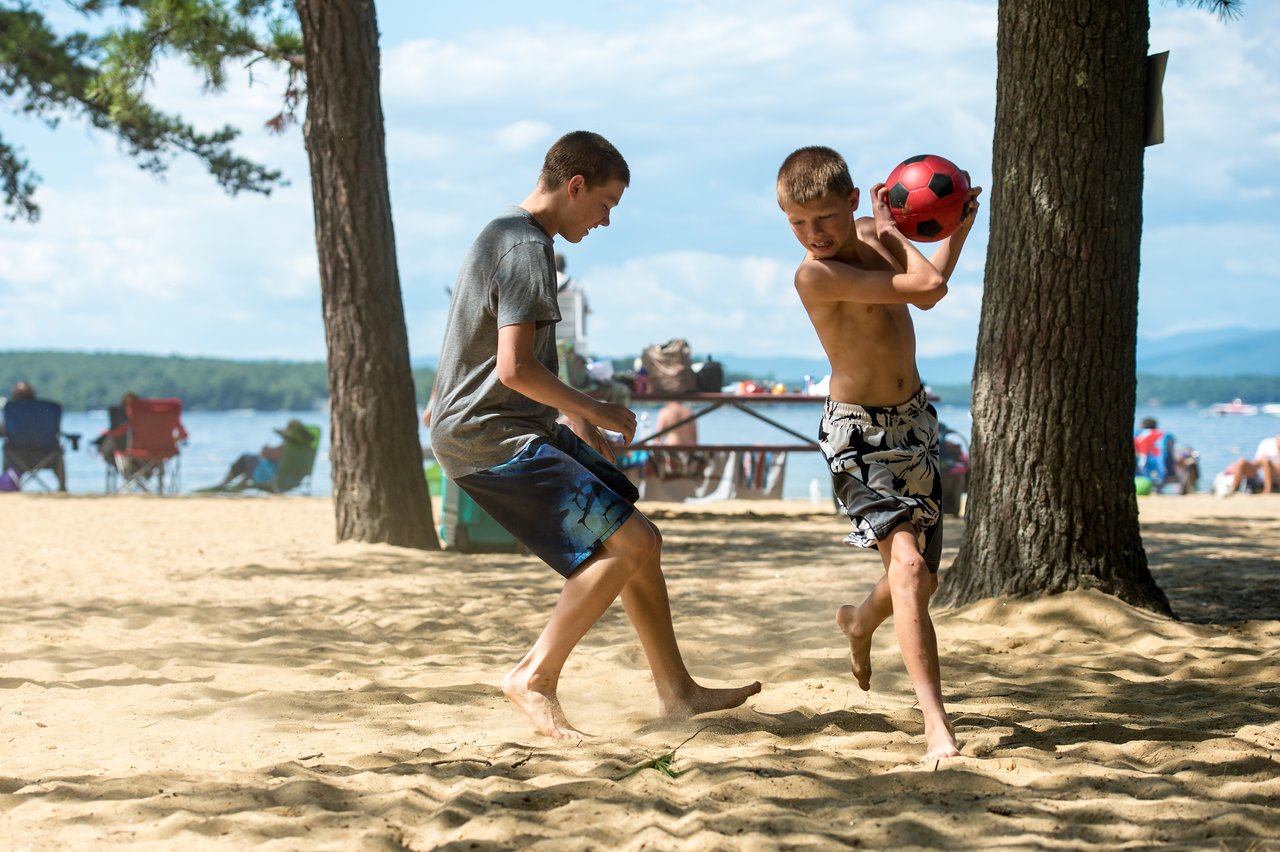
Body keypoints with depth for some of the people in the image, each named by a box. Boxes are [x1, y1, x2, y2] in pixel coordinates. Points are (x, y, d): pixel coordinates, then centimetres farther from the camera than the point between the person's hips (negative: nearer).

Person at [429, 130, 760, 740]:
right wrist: (591, 409, -11)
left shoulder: (506, 235, 18)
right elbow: (515, 368, -25)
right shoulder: (526, 247, -16)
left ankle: (676, 690, 17)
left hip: (517, 431, 11)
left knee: (641, 542, 11)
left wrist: (574, 413, 23)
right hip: (490, 438, -11)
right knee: (624, 543, -16)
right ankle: (536, 678, -10)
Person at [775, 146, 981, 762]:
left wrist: (958, 228, 4)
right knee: (906, 562, -25)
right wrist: (892, 230, -9)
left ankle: (861, 621, 51)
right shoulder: (816, 274, -22)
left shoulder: (873, 234, 1)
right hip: (859, 434, -7)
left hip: (914, 420, 7)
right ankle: (937, 726, -27)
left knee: (921, 579, 16)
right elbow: (927, 286, -24)